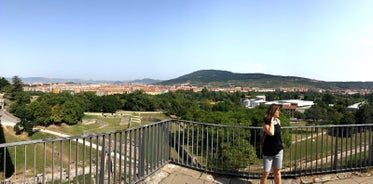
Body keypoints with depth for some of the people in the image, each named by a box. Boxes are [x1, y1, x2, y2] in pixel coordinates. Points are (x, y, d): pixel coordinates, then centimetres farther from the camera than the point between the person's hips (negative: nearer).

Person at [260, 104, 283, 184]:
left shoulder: (278, 121, 3)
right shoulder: (266, 122, -14)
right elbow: (271, 133, -31)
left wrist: (281, 147, 16)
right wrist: (271, 122, -19)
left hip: (278, 150, 5)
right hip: (268, 151, -5)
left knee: (277, 172, 15)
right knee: (266, 173, 3)